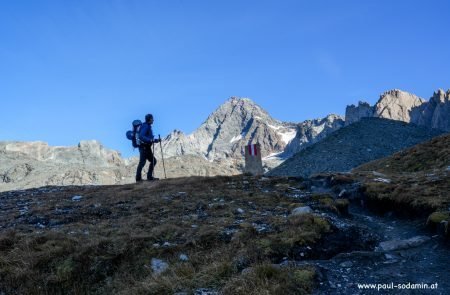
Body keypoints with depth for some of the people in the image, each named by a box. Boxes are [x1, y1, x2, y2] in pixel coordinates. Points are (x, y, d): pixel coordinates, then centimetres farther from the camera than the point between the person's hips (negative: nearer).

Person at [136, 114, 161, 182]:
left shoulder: (148, 126, 20)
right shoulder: (145, 126, -11)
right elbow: (141, 136, -25)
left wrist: (156, 140, 16)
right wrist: (150, 140, -33)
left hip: (147, 148, 10)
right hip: (144, 147, -10)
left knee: (153, 161, 11)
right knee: (142, 162, -12)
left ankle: (149, 176, 13)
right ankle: (138, 178, -12)